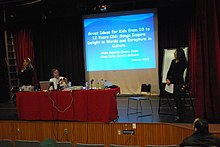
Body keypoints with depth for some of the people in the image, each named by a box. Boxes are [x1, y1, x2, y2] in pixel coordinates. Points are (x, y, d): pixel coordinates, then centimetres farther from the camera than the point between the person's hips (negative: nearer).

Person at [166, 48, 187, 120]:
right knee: (176, 98, 7)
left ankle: (179, 114, -4)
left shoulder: (182, 63, -9)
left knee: (177, 97, -11)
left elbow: (178, 74, -13)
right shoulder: (173, 61, 13)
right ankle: (180, 113, 18)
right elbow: (169, 71, 13)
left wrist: (171, 80, -14)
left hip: (178, 82, -7)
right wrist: (167, 79, -2)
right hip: (172, 81, 7)